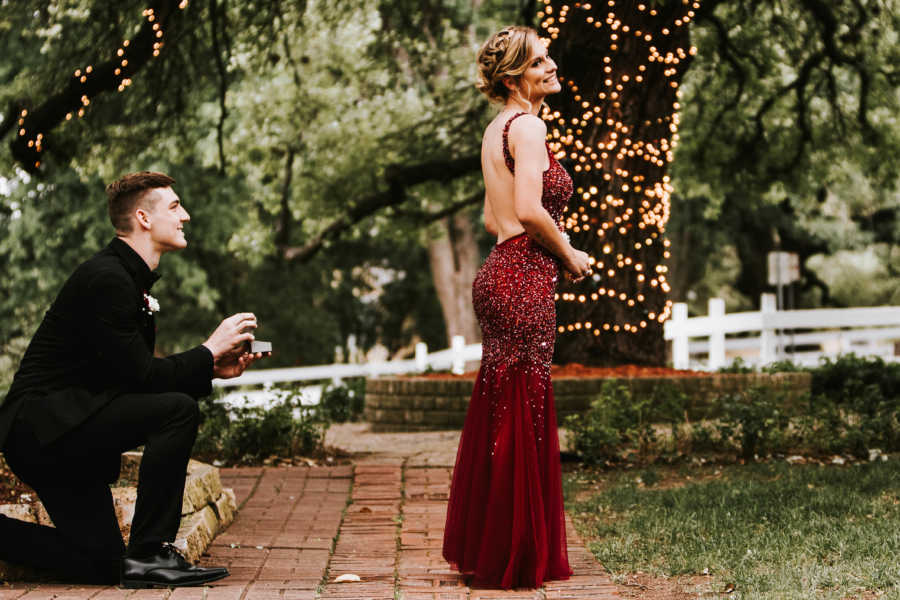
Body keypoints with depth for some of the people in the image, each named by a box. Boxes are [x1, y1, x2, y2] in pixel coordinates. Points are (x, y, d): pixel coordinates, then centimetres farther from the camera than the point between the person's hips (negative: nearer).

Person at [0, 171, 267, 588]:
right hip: (41, 424, -10)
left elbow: (137, 379, 15)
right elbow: (139, 375, -20)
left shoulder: (131, 279, 16)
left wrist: (212, 369, 4)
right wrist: (211, 350, -9)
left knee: (102, 565, 5)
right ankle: (149, 553, -19)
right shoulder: (107, 278, -16)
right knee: (178, 410, -24)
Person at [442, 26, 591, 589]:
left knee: (497, 417, 14)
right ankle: (517, 558, 4)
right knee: (524, 421, -3)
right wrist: (569, 254, -7)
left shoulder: (497, 128, 18)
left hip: (501, 271, 10)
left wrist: (555, 243, 15)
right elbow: (528, 209, -21)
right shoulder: (527, 125, -11)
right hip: (524, 282, -10)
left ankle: (484, 549, 23)